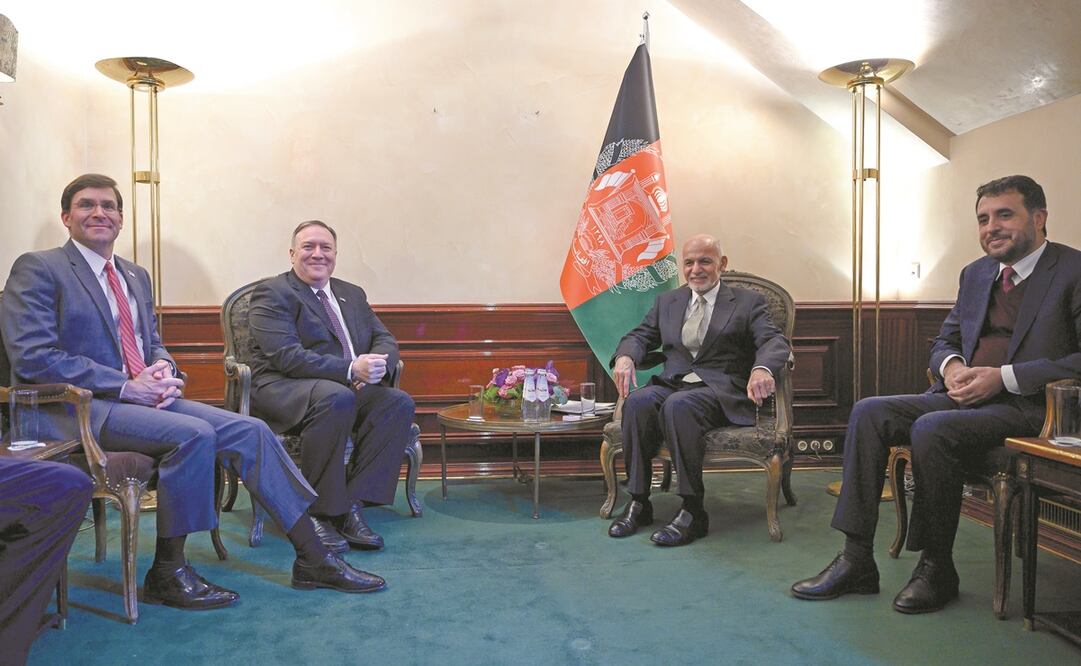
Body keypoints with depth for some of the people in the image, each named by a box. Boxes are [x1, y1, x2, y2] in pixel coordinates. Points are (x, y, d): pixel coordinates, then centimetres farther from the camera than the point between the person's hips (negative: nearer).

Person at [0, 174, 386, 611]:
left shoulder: (135, 277, 20)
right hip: (77, 409, -7)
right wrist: (125, 386, -19)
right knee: (194, 434, -31)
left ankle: (312, 559, -6)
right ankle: (166, 574, -13)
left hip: (142, 396, 7)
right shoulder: (37, 269, -2)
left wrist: (163, 371, -3)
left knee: (250, 431, -11)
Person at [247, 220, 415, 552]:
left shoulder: (352, 294, 21)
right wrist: (351, 369, -25)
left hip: (352, 387, 6)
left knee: (399, 402, -21)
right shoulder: (271, 294, -1)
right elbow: (286, 356, -16)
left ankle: (350, 505, -19)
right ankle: (318, 510, -21)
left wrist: (376, 364, -13)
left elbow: (385, 339, 12)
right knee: (337, 398, -37)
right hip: (283, 388, -6)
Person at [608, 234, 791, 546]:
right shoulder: (667, 301, 22)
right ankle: (638, 502, -22)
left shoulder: (748, 302, 10)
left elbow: (775, 341, -5)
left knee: (678, 404, -37)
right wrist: (625, 357, -11)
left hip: (720, 389, -3)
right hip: (672, 382, 4)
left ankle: (693, 512, -30)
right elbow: (640, 335, 15)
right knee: (638, 401, -31)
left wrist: (762, 368, -30)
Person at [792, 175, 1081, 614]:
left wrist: (1004, 376, -19)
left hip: (1028, 405, -7)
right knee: (868, 412, -15)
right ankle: (856, 560, -15)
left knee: (931, 428, -33)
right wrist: (952, 366, -2)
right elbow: (944, 341, 22)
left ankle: (937, 568, -13)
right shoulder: (976, 273, 18)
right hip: (964, 396, 7)